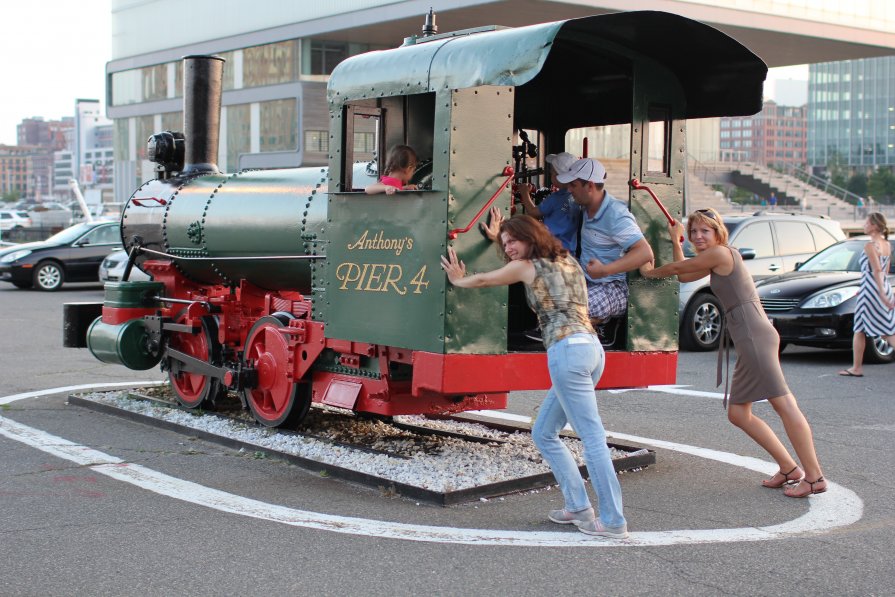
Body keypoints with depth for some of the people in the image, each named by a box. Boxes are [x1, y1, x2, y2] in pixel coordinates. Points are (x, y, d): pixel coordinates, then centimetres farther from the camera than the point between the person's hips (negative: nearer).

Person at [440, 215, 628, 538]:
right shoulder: (567, 261, 23)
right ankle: (578, 506, 13)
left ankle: (613, 521, -9)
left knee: (593, 438, -9)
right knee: (543, 433, 15)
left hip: (567, 350, -9)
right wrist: (499, 235, 54)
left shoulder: (526, 267, 3)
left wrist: (458, 279, 40)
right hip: (591, 346, 9)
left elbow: (483, 280, 20)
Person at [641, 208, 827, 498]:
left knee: (784, 404, -11)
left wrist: (649, 272, 19)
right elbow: (683, 275, 32)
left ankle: (814, 477, -12)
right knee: (738, 414, 11)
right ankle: (789, 468, 14)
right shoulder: (716, 260, 22)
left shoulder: (721, 252, -6)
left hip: (753, 335, -11)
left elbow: (678, 268, 2)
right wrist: (675, 239, 36)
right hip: (748, 341, 11)